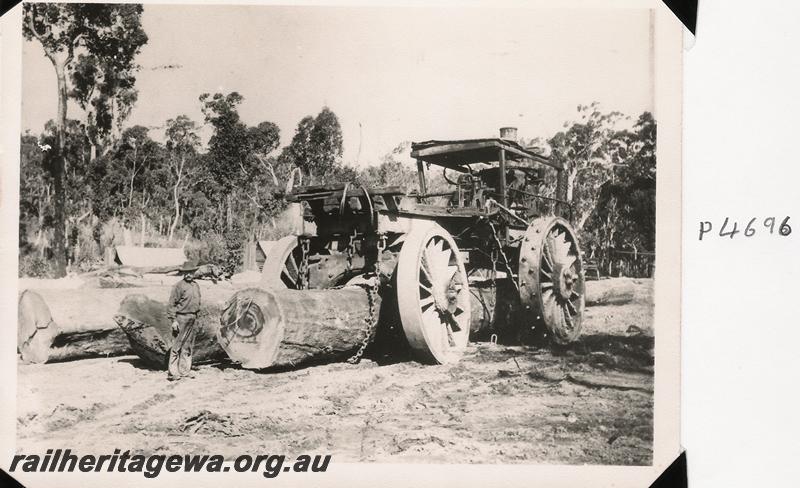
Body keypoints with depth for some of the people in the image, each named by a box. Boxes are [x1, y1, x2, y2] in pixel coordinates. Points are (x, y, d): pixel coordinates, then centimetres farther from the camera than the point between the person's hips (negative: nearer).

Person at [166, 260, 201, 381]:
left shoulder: (196, 286, 12)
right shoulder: (179, 286, -10)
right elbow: (171, 304, -11)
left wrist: (196, 316, 16)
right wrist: (173, 320, -15)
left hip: (192, 318, 7)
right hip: (181, 318, -7)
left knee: (189, 346, 11)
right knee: (177, 346, -7)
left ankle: (184, 371, 17)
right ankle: (172, 372, -4)